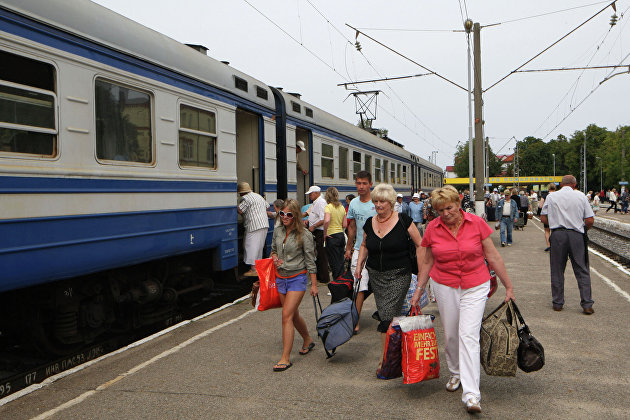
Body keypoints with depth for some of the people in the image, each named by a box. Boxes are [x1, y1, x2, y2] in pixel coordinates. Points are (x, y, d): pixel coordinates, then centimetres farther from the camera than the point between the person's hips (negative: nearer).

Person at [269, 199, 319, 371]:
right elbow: (273, 249, 21)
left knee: (287, 315, -13)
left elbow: (310, 261, -7)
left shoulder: (304, 235, -11)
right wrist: (275, 257, -3)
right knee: (294, 314, 17)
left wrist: (314, 284, -7)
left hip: (297, 278, -6)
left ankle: (285, 358, -8)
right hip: (281, 278, 6)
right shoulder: (278, 231, 4)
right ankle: (308, 340, 41)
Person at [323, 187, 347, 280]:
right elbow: (345, 225, 9)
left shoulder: (328, 207, -12)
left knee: (334, 263, 2)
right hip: (341, 235, 6)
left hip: (332, 237, -6)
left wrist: (325, 233, -18)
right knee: (341, 262, 15)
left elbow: (327, 221, -29)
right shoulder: (342, 207, 8)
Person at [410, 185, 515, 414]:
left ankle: (471, 394, -10)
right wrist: (418, 289, 8)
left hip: (475, 287, -2)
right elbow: (427, 262, 8)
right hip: (444, 286, 3)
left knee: (468, 335, -12)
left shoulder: (477, 223, -8)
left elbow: (493, 257, -1)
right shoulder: (432, 228, -3)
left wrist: (508, 286, 2)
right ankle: (455, 374, 37)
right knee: (450, 334, 12)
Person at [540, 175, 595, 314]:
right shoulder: (581, 196, 3)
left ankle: (557, 303, 14)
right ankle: (587, 305, 5)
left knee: (557, 270, 9)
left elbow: (543, 218, 5)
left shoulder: (551, 197, 5)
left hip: (557, 235, 1)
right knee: (582, 271, 6)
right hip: (577, 235, 0)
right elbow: (590, 220, 0)